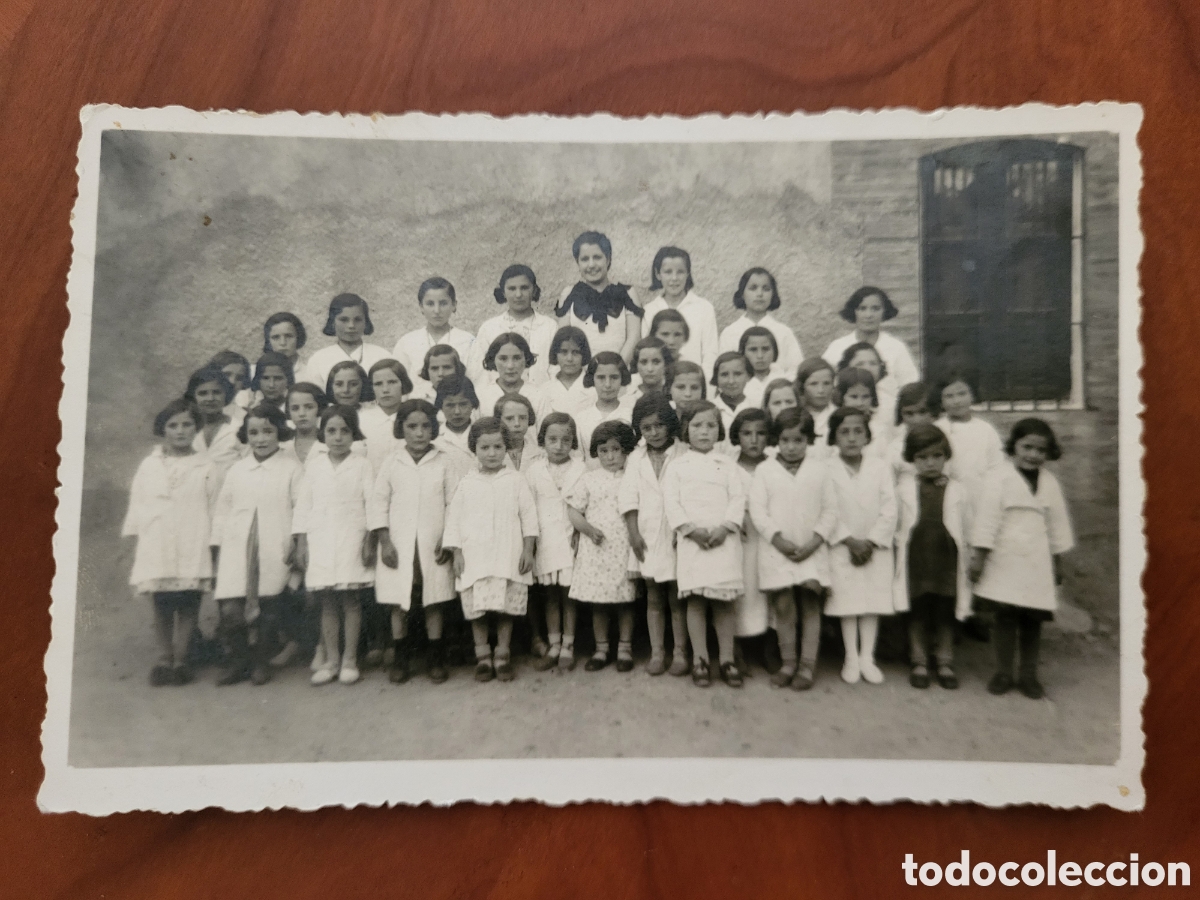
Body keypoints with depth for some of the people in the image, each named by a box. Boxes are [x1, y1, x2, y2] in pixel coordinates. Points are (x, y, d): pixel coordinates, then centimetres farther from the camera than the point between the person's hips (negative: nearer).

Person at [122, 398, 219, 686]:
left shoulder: (206, 468, 3)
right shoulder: (149, 466, 8)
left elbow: (215, 510, 3)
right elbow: (137, 505, 10)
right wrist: (135, 542, 6)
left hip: (193, 550, -1)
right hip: (156, 549, 2)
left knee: (188, 603, 2)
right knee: (161, 605, 5)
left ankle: (180, 659, 13)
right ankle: (164, 657, 19)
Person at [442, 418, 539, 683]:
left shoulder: (516, 480, 3)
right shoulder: (467, 483, 6)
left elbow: (528, 515, 3)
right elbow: (454, 518, 7)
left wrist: (529, 549, -2)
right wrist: (456, 553, 1)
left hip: (509, 557, -1)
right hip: (474, 557, 1)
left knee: (506, 606, 3)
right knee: (477, 608, 3)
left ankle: (502, 656, 17)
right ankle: (482, 657, 17)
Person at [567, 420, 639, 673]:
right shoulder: (589, 479, 5)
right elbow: (573, 510, 4)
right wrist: (588, 529, -12)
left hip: (625, 549, -1)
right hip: (595, 550, 1)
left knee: (625, 601, 6)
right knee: (597, 603, 7)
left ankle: (624, 649, 19)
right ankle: (601, 649, 20)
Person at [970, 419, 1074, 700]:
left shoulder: (1049, 482, 6)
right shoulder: (999, 477, -7)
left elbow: (1057, 522, 13)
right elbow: (986, 518, -9)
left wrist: (1058, 561, 15)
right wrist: (978, 556, -11)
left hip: (1036, 563, 3)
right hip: (1004, 560, -3)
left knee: (1033, 619, 7)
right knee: (1004, 616, 2)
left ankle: (1028, 675, 20)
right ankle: (1003, 673, 15)